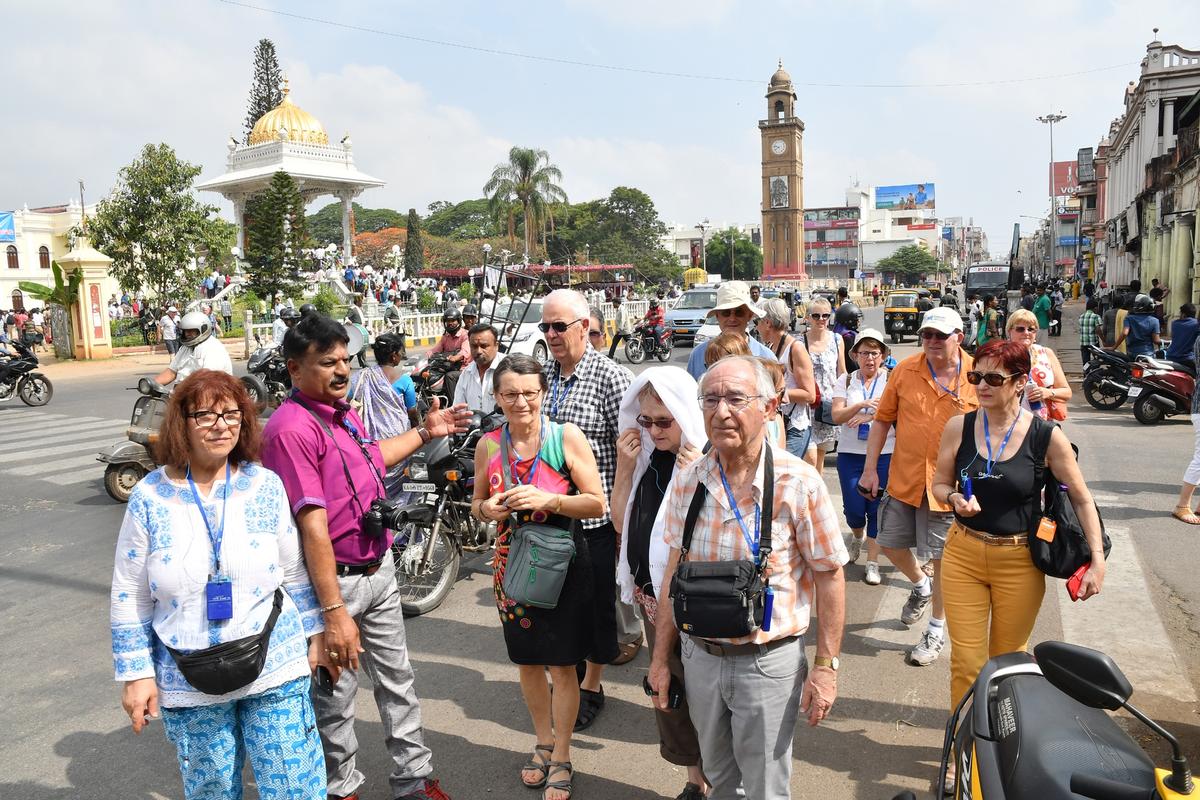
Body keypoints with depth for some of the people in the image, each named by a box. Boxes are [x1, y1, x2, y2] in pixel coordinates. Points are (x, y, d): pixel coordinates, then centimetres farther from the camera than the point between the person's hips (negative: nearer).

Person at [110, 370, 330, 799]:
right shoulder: (149, 497, -6)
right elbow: (129, 598, 0)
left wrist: (316, 634, 7)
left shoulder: (265, 486, -3)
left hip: (275, 671, 0)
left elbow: (294, 573, 5)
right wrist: (136, 674, -1)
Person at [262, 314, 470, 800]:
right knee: (335, 697, 11)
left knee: (397, 678, 19)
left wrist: (425, 433, 25)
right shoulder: (292, 427, -24)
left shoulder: (343, 412, 5)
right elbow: (312, 525, -27)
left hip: (379, 570, 9)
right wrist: (335, 612, -27)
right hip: (335, 582, -9)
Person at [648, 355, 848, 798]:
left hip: (768, 662, -4)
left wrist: (825, 668, -10)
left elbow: (829, 577, -10)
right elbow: (675, 572, 4)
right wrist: (661, 657, 8)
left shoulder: (798, 483, -16)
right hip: (700, 657, 4)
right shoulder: (685, 481, -5)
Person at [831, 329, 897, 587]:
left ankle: (873, 562, 14)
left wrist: (869, 417, -17)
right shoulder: (846, 380, 4)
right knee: (853, 508, 2)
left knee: (877, 507, 1)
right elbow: (837, 416, -6)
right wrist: (863, 404, -21)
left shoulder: (892, 379, 0)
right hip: (850, 453, 1)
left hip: (884, 453, -1)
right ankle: (857, 537, 37)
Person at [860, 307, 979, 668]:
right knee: (890, 543, 13)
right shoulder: (905, 370, -2)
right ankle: (921, 585, 44)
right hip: (904, 478, 3)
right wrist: (870, 469, 1)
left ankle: (936, 629, 26)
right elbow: (883, 420, 4)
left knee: (942, 557, 7)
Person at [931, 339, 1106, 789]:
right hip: (963, 554, 1)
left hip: (1019, 561, -1)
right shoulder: (958, 428, -4)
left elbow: (1082, 500, -1)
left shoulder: (1047, 436, -9)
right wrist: (956, 499, -16)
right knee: (966, 663, 4)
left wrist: (1098, 560, -8)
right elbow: (939, 485, 7)